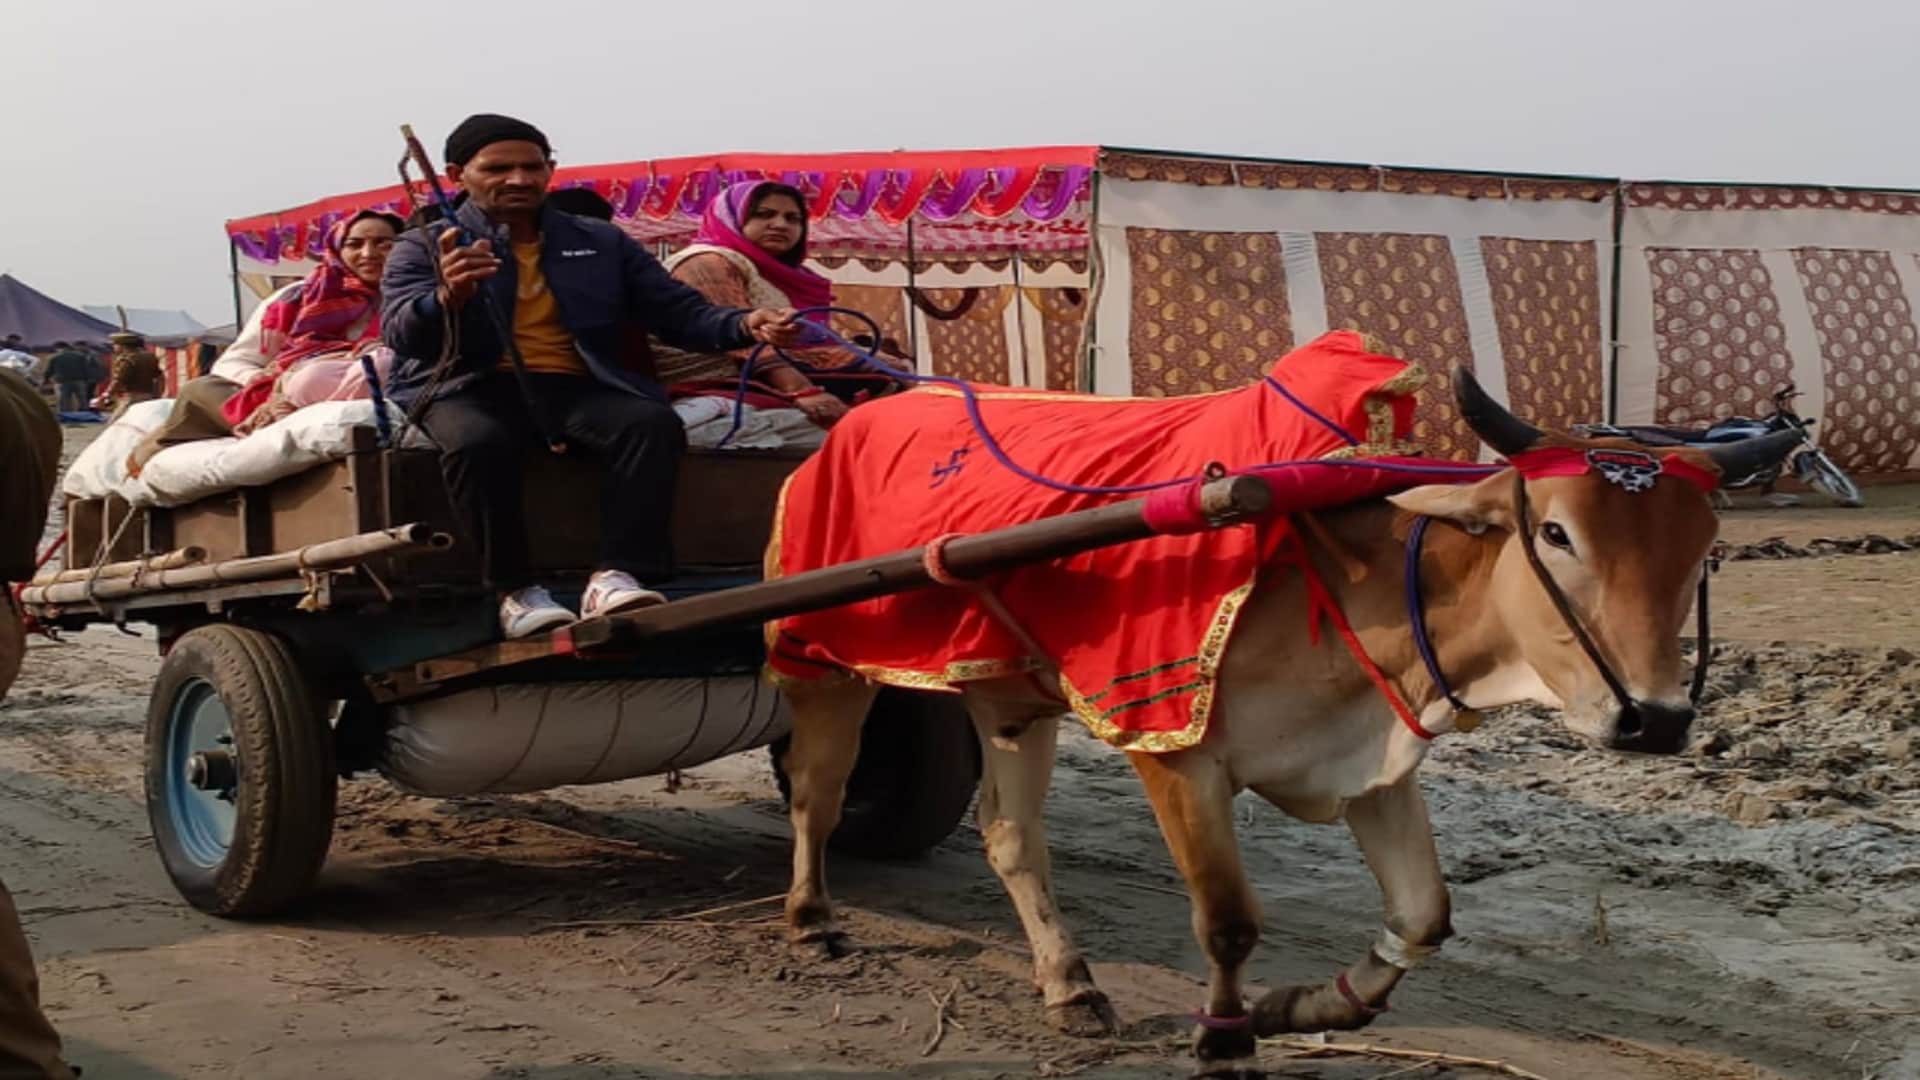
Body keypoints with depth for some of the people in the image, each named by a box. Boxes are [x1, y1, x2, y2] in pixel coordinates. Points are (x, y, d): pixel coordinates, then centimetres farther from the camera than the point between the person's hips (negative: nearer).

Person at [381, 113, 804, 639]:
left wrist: (745, 324, -9)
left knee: (654, 423, -29)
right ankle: (515, 588, -26)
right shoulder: (423, 247, 9)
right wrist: (449, 296, -31)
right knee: (477, 442, -38)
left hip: (576, 386, 3)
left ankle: (616, 576, -33)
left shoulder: (601, 242, 18)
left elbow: (680, 311, 13)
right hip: (473, 387, -2)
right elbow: (402, 335, -8)